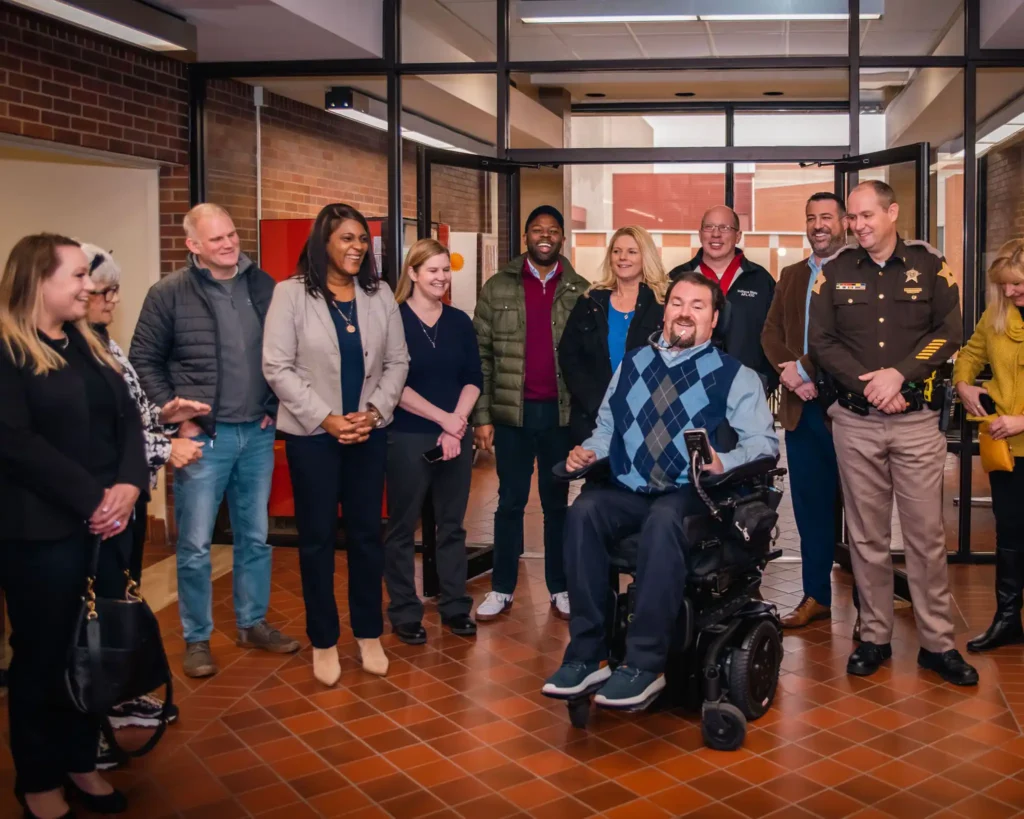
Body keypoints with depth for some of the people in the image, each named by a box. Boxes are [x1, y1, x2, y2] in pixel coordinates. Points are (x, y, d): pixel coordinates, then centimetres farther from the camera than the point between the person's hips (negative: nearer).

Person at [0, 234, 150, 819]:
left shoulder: (90, 345, 14)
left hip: (106, 523, 6)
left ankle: (81, 762, 28)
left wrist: (129, 485, -8)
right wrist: (91, 498, -17)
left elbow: (129, 417, 9)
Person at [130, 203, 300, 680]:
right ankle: (196, 639, 19)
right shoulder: (169, 293, -5)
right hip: (204, 436, -3)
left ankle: (252, 624, 29)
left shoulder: (264, 286, 5)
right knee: (196, 544, 3)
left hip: (257, 434, 4)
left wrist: (275, 407, 5)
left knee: (256, 537, 14)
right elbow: (144, 360, -2)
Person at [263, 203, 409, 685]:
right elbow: (277, 367, -10)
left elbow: (397, 362, 5)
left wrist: (374, 412, -9)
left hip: (369, 432, 3)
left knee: (367, 534, 9)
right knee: (317, 537, 6)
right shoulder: (291, 293, -5)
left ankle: (369, 634, 23)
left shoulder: (379, 295, 5)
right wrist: (326, 419, -15)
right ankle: (324, 642, 19)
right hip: (312, 434, -3)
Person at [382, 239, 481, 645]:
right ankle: (404, 613, 16)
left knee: (452, 525, 11)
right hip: (407, 438, -4)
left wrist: (457, 425, -8)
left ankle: (455, 607, 22)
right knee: (402, 527, 5)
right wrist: (443, 418, -13)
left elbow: (473, 379, 6)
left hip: (456, 437, 4)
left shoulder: (460, 321, 8)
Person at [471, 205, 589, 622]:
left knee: (557, 502, 11)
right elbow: (481, 355, 2)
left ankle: (559, 588, 22)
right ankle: (502, 588, 19)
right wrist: (482, 416, -3)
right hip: (512, 413, 0)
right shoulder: (498, 287, 2)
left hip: (563, 413, 0)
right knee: (510, 502, 9)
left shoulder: (580, 291, 3)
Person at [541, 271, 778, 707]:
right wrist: (588, 451, 2)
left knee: (662, 520, -38)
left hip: (689, 495, -3)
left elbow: (763, 442, 0)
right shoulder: (633, 364, 21)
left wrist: (723, 462, -20)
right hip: (625, 491, 4)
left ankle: (644, 665, -29)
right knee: (583, 511, -29)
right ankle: (586, 656, -23)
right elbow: (607, 428, 23)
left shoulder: (735, 376, 8)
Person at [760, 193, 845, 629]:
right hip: (802, 405, 6)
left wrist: (806, 369, -16)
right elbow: (771, 332, 10)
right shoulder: (791, 276, 16)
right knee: (811, 503, 11)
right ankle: (816, 595, 21)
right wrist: (790, 371, -7)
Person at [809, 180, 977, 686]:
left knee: (926, 534, 1)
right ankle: (874, 637, 18)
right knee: (866, 535, 7)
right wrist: (868, 383, -12)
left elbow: (949, 333, -3)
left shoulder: (930, 266, 4)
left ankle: (937, 643, 12)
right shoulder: (834, 273, 6)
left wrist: (898, 374, -15)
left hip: (916, 420, -1)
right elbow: (821, 342, 0)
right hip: (854, 422, 1)